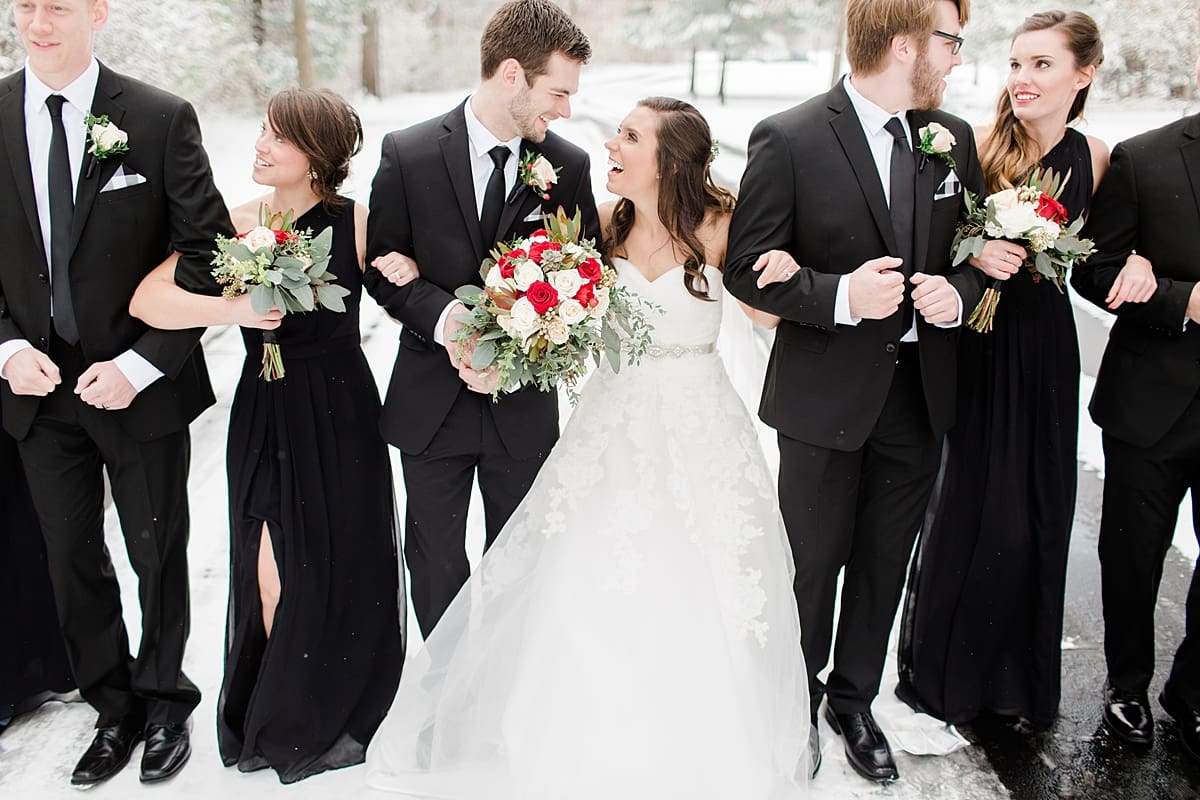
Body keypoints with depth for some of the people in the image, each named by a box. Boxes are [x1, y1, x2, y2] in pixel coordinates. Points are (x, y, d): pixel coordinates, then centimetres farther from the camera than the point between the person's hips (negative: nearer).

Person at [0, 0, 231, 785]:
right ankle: (114, 708, 34)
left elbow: (208, 253, -10)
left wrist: (140, 365, -16)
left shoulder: (162, 118, -11)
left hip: (139, 382, -3)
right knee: (73, 559, 14)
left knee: (157, 552, 13)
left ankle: (165, 700, 36)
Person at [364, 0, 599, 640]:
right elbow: (383, 267, -4)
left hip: (524, 404, 1)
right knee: (435, 560, 15)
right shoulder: (408, 154, -9)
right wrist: (445, 318, -23)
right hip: (431, 402, -1)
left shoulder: (568, 167, -5)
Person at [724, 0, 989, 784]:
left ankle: (854, 702, 38)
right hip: (827, 395, -4)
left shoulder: (953, 138, 4)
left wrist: (958, 292, -9)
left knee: (884, 564, 16)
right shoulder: (788, 139, -13)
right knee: (814, 563, 11)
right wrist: (839, 296, -25)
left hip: (920, 392, 5)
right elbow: (747, 268, -11)